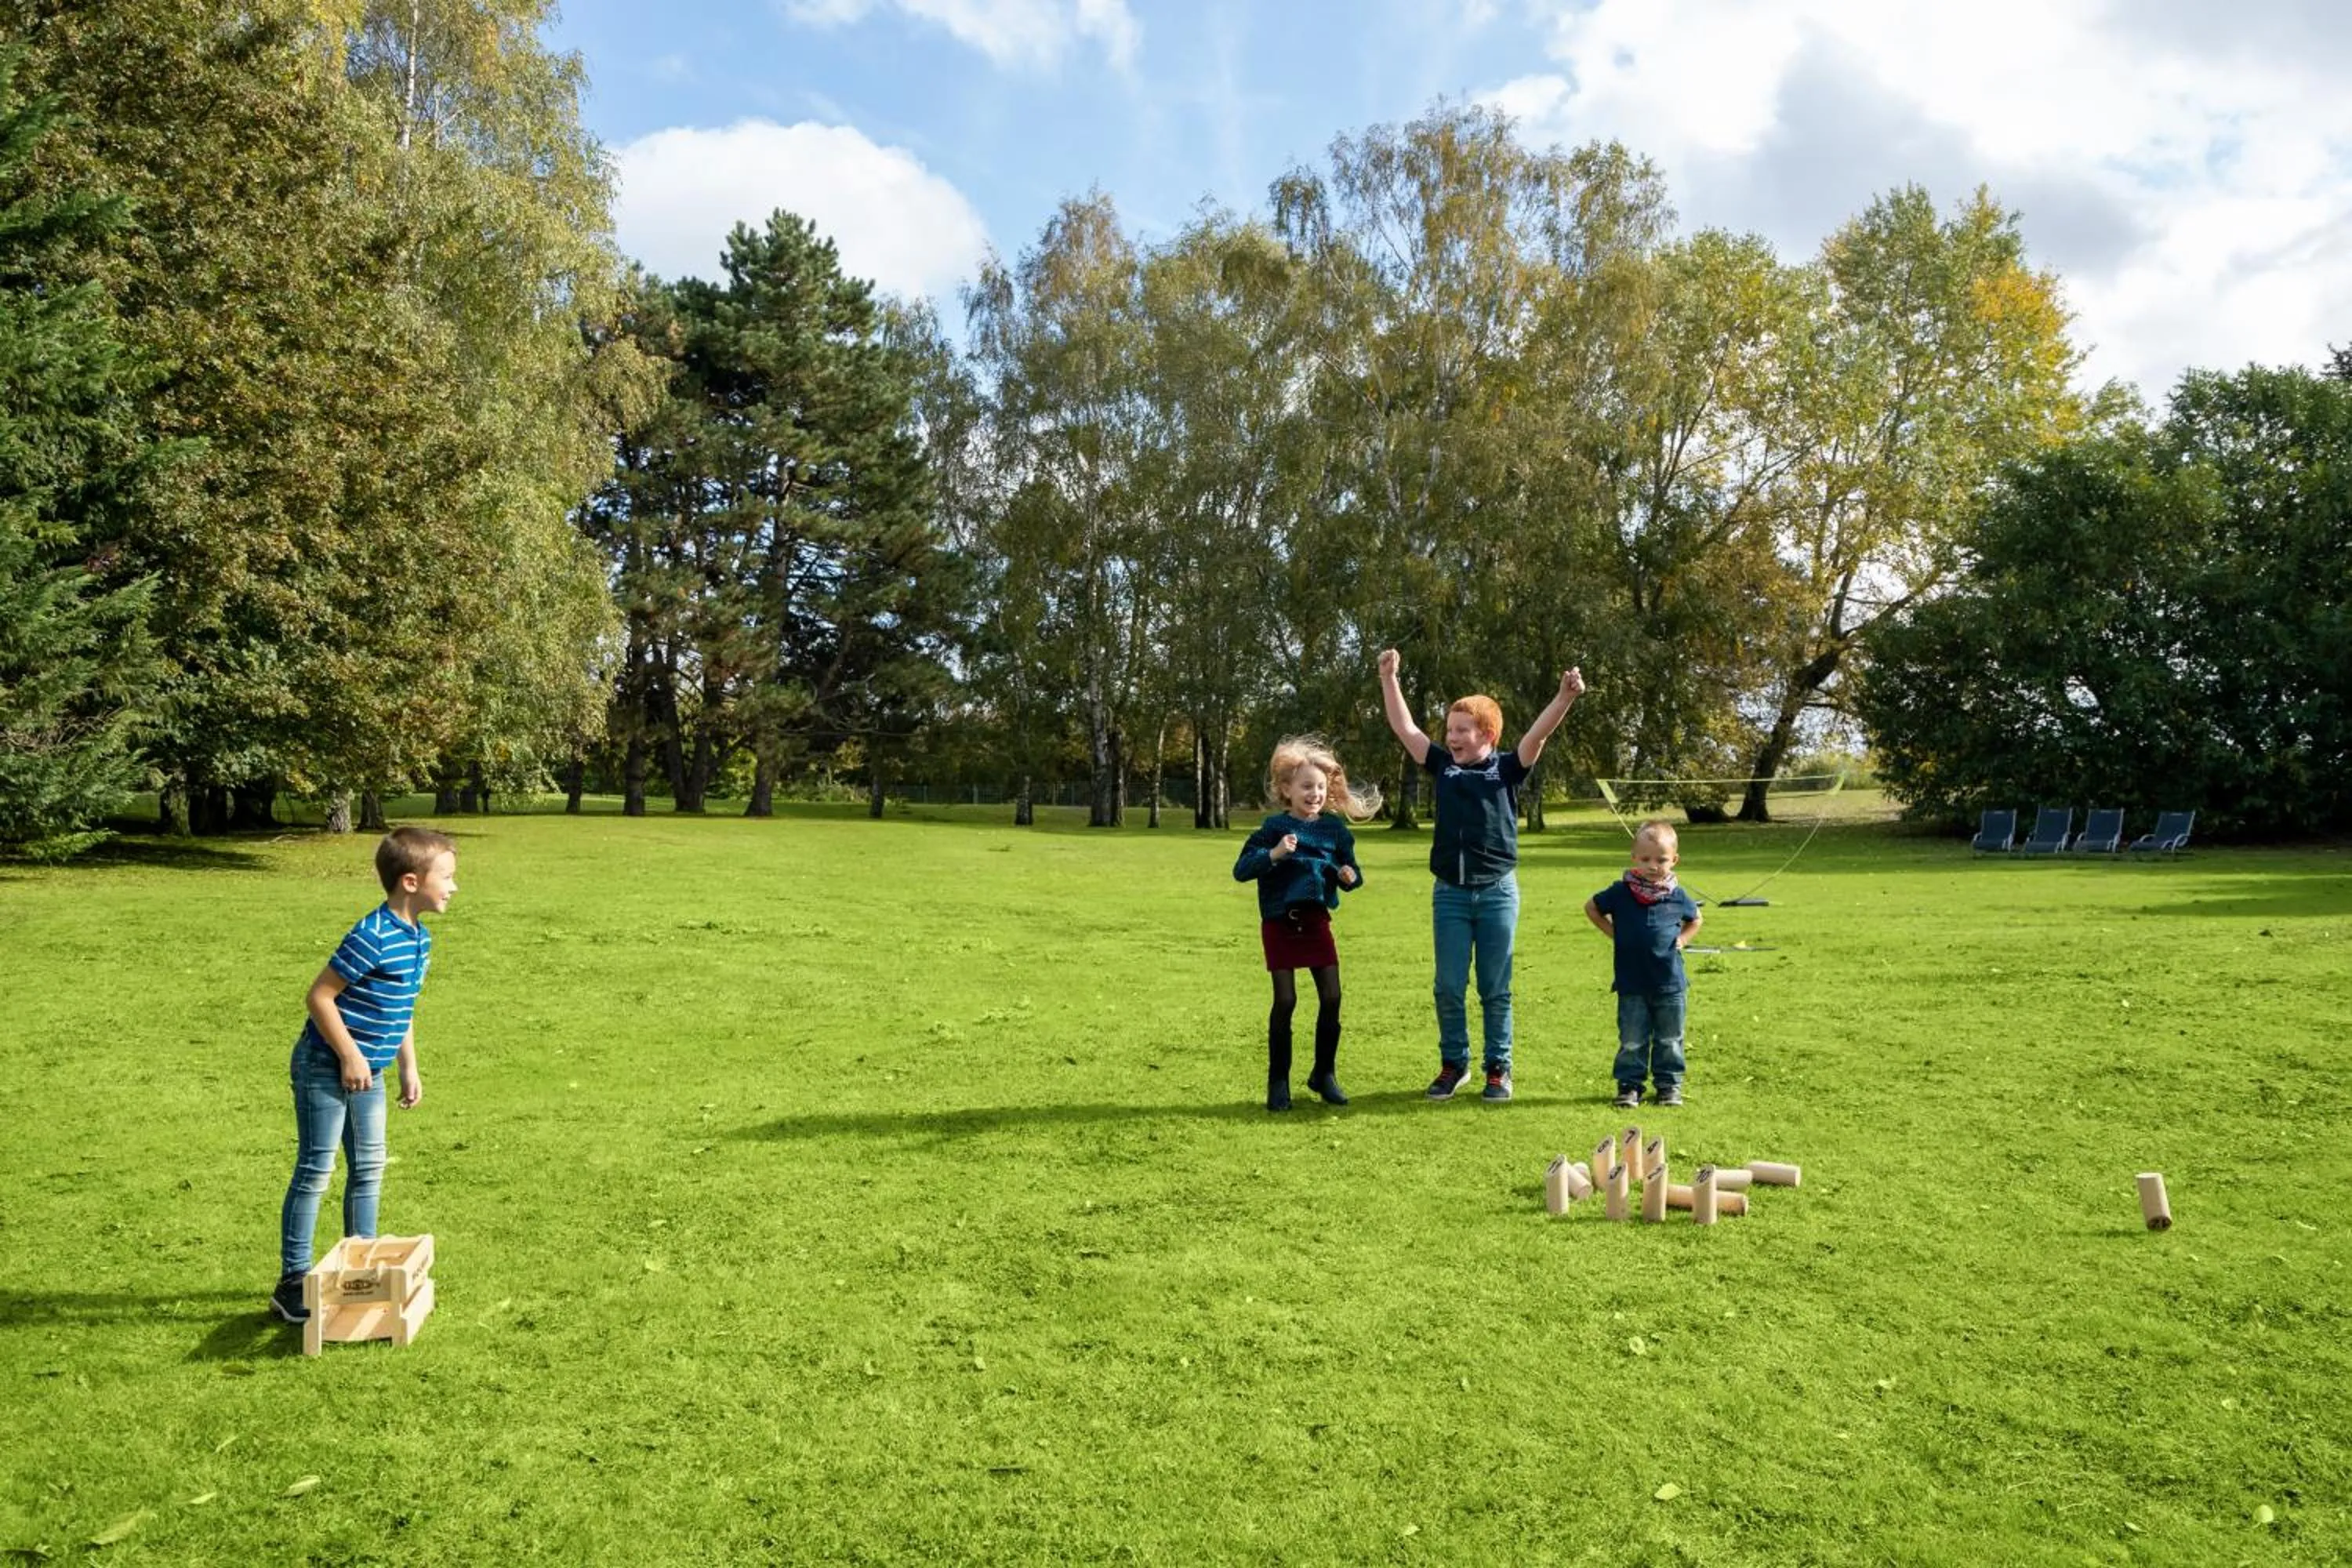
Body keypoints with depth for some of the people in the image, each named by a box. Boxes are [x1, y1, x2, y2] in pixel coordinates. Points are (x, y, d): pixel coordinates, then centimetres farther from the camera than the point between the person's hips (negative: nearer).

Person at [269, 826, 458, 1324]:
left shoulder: (419, 938, 4)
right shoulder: (372, 937, -24)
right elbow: (320, 996, -21)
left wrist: (409, 1068, 14)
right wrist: (349, 1056, -19)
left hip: (369, 1071, 9)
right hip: (325, 1067, -9)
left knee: (368, 1169, 14)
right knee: (316, 1170, -1)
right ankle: (292, 1283, 9)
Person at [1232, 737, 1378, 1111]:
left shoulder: (1335, 829, 4)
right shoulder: (1274, 828, -6)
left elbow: (1351, 871, 12)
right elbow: (1241, 870, -11)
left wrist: (1350, 876, -11)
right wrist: (1274, 854, -25)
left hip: (1316, 921, 3)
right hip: (1279, 923, -3)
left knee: (1331, 997, 2)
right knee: (1285, 1000, -1)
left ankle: (1324, 1074, 20)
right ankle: (1278, 1081, 12)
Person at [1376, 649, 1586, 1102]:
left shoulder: (1507, 768, -1)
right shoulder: (1442, 766, 5)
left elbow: (1538, 734, -15)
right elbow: (1404, 728, 3)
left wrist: (1566, 697, -29)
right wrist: (1388, 678, -2)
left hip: (1497, 892, -2)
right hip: (1449, 894, 2)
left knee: (1495, 988, 5)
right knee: (1449, 987, 6)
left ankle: (1499, 1069, 16)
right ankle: (1453, 1064, 20)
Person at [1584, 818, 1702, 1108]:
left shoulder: (1677, 896, -1)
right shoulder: (1620, 892, -6)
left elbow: (1696, 919, 20)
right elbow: (1591, 908, 10)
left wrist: (1682, 939, 3)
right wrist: (1613, 933, 2)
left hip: (1670, 985, 1)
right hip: (1632, 984, -1)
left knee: (1670, 1041, 11)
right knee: (1631, 1041, 5)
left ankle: (1669, 1084, 23)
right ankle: (1629, 1084, 15)